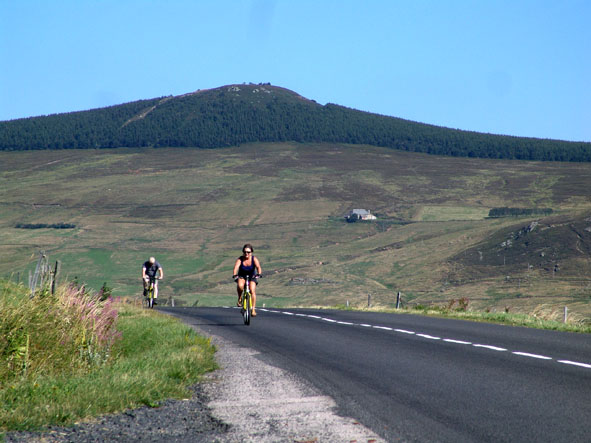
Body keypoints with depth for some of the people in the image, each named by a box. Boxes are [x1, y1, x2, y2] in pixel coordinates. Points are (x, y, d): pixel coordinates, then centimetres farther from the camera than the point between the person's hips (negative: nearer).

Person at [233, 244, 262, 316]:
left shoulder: (254, 259, -17)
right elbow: (236, 267, -33)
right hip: (241, 276, 0)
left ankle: (253, 309, -12)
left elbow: (258, 267, -32)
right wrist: (235, 275, -53)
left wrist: (258, 274, -53)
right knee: (240, 286, -34)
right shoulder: (240, 259, -18)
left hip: (251, 277, 1)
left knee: (252, 291, -20)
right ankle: (240, 298, -5)